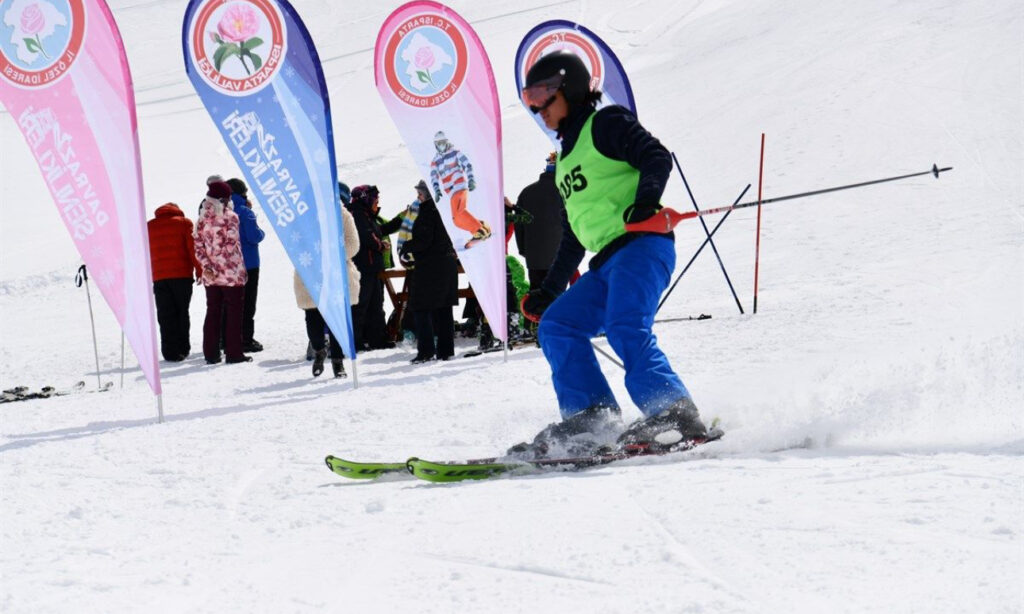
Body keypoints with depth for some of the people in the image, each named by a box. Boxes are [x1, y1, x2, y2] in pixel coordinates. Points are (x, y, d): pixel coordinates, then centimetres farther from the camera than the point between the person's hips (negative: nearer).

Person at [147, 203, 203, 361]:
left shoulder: (149, 226, 12)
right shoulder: (184, 222, 3)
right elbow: (193, 248, -5)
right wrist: (199, 270, -1)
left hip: (159, 277, 2)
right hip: (182, 275, -2)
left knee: (165, 317, 3)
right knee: (182, 313, 9)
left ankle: (171, 352, -3)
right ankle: (183, 349, 8)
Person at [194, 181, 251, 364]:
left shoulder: (203, 218, 6)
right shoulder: (230, 216, -9)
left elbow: (198, 245, 1)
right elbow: (231, 244, -14)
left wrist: (207, 266, -2)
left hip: (210, 276, 5)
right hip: (231, 273, -5)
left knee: (213, 312, 9)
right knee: (234, 312, 2)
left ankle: (211, 354, 8)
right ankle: (234, 353, 1)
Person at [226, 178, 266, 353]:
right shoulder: (245, 212, -16)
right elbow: (254, 236, -23)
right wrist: (261, 232, 3)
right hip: (248, 264, -6)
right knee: (247, 303, -1)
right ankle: (246, 340, -3)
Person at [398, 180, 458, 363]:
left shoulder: (428, 210, -14)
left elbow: (423, 240, -19)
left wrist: (405, 248, -2)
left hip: (430, 266, -8)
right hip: (448, 264, 8)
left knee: (420, 307, -3)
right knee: (444, 309, 11)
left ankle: (426, 350, -8)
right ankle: (446, 349, 11)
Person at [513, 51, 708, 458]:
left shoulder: (606, 123, 5)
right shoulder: (567, 158, 30)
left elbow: (657, 157, -11)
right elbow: (572, 235, 33)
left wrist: (646, 200, -30)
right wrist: (549, 291, 31)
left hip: (642, 245, -9)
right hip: (608, 261, 9)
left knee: (625, 328, -28)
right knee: (557, 326, -2)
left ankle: (676, 414, -34)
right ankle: (592, 419, -10)